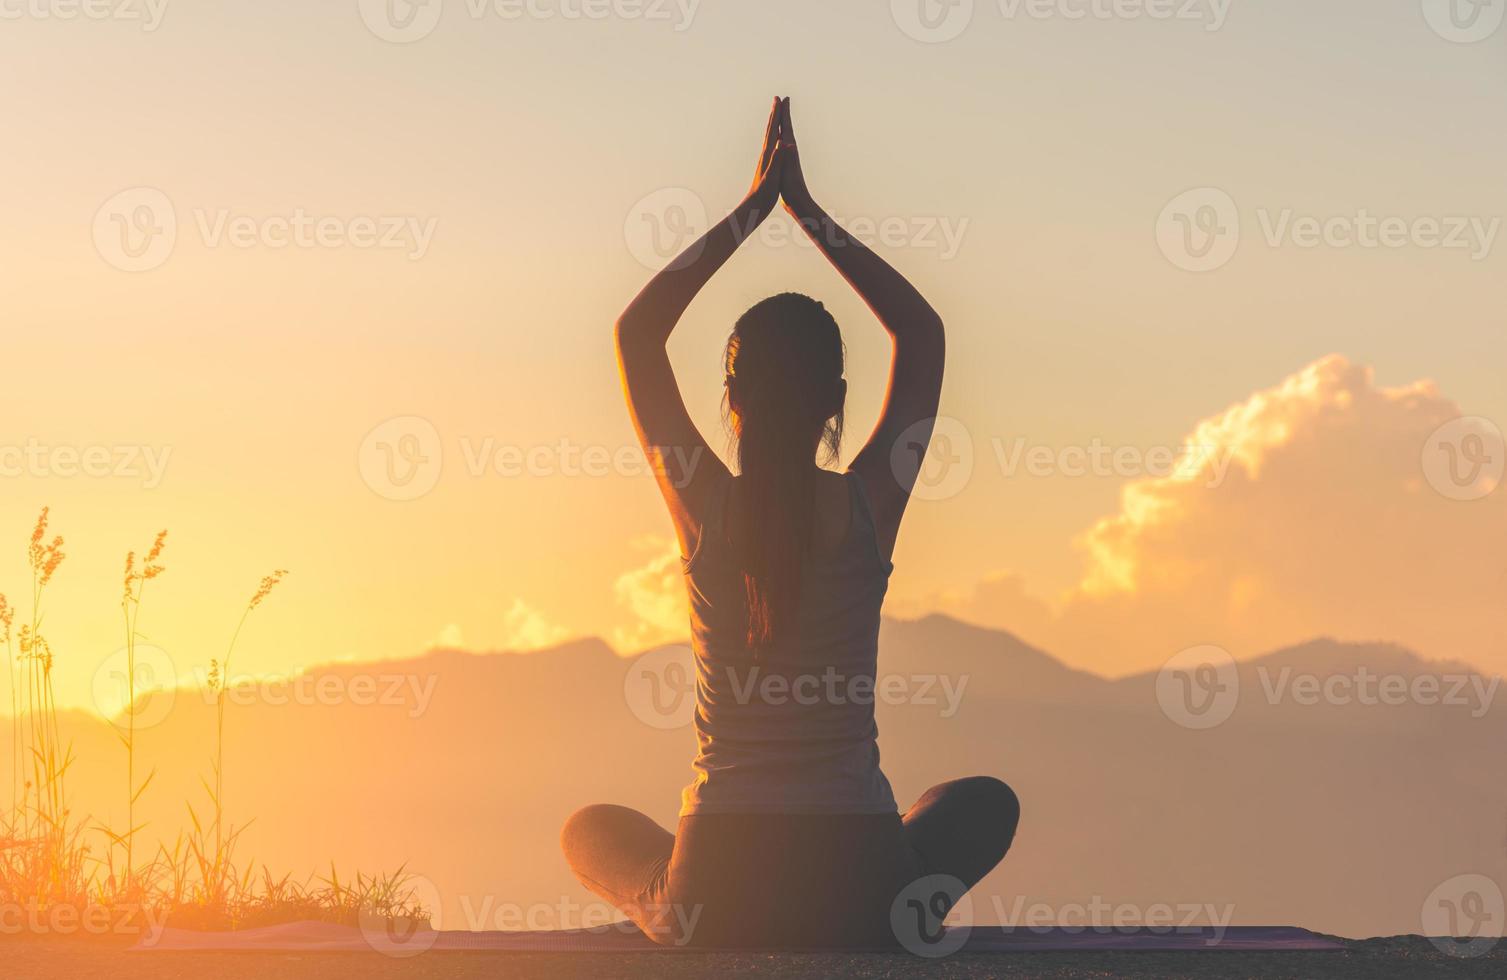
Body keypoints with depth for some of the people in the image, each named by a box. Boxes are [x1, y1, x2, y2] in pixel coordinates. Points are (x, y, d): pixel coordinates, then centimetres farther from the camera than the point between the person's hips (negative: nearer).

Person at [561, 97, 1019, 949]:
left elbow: (637, 330, 9)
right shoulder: (867, 505, -6)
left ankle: (671, 908, 6)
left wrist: (754, 207, 11)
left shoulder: (706, 507, -6)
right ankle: (914, 898, 5)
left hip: (723, 881, 0)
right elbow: (924, 332, 10)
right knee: (986, 804, 33)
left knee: (592, 830, 34)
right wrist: (805, 209, 11)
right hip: (858, 887, 0)